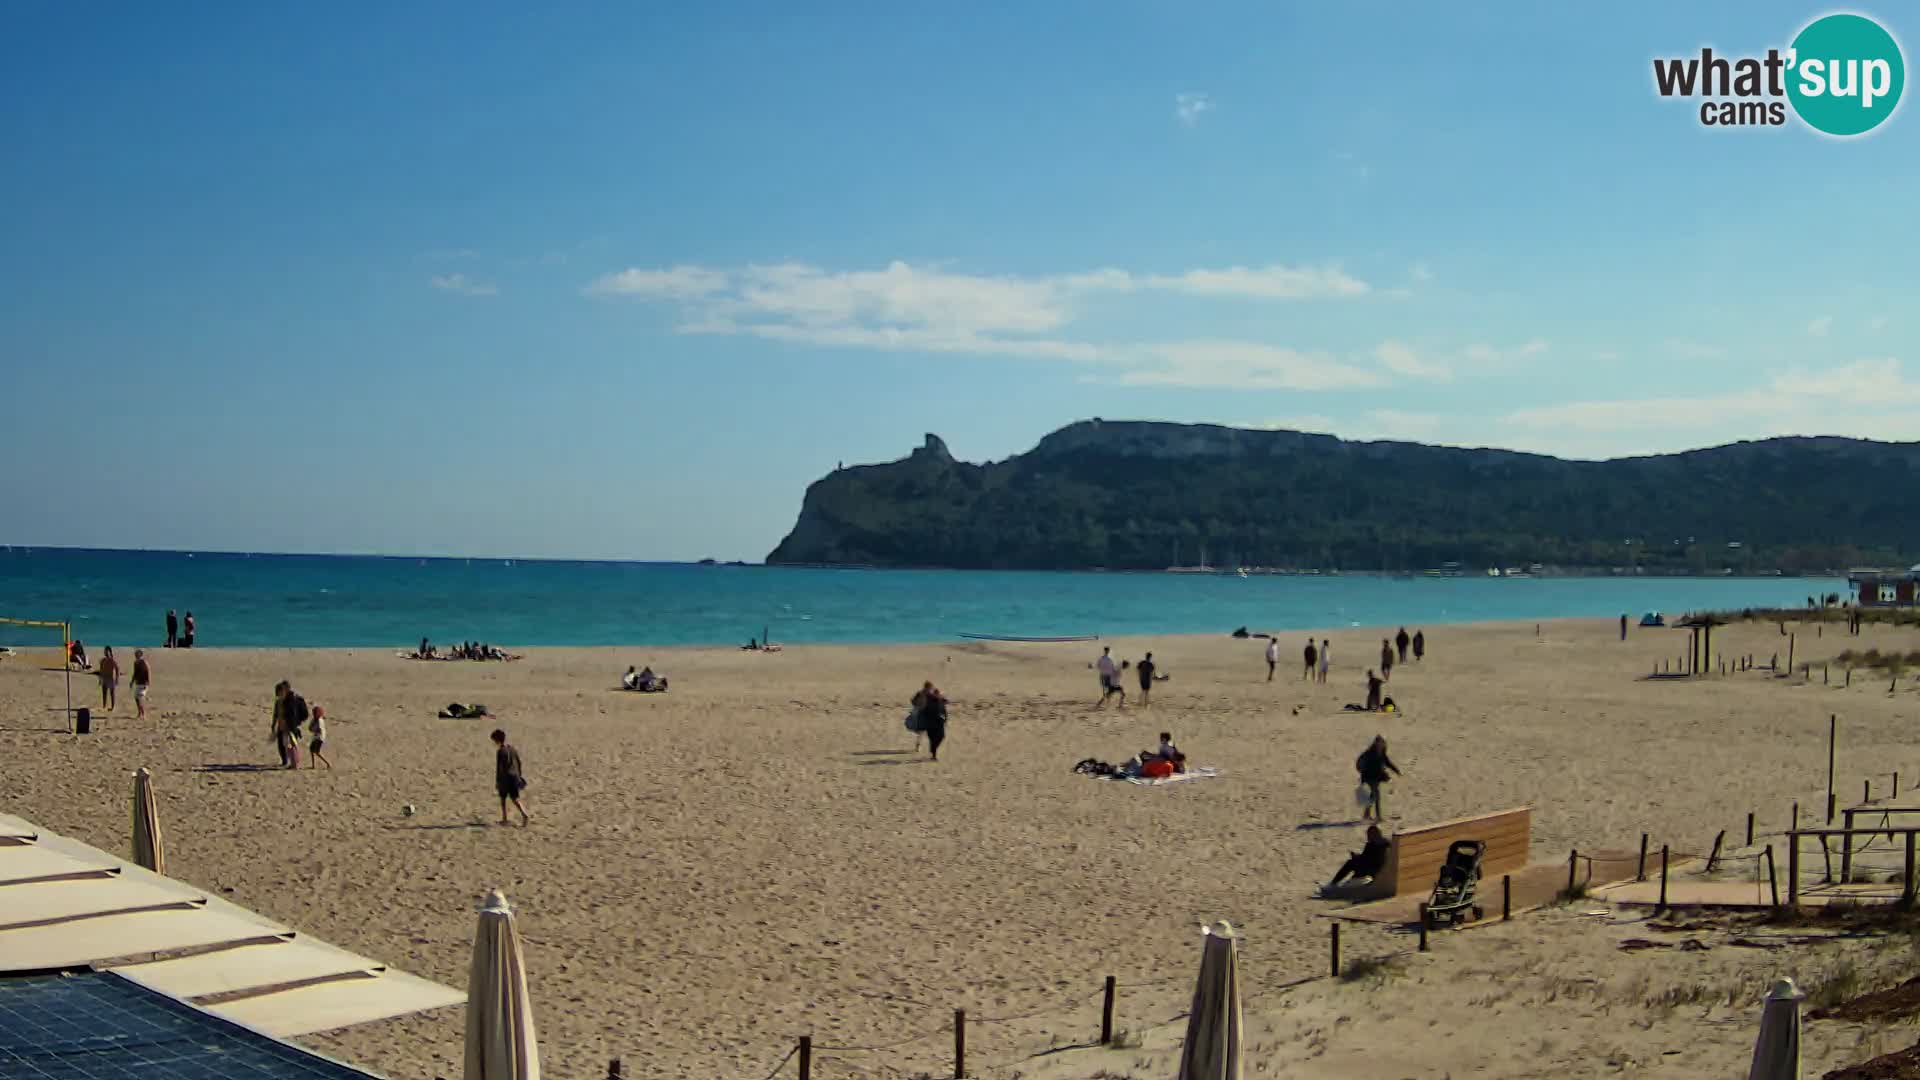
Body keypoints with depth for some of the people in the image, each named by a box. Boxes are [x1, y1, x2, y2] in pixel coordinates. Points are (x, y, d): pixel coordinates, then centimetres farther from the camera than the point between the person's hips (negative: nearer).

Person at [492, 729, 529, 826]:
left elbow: (498, 768, -14)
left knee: (502, 799, 13)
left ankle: (504, 819, 19)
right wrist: (519, 775, 21)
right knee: (515, 799, 5)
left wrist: (496, 781, -9)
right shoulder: (512, 748, 7)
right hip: (514, 777, 6)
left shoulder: (499, 751, -13)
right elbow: (519, 763, 13)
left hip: (504, 778, -6)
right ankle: (524, 815, -15)